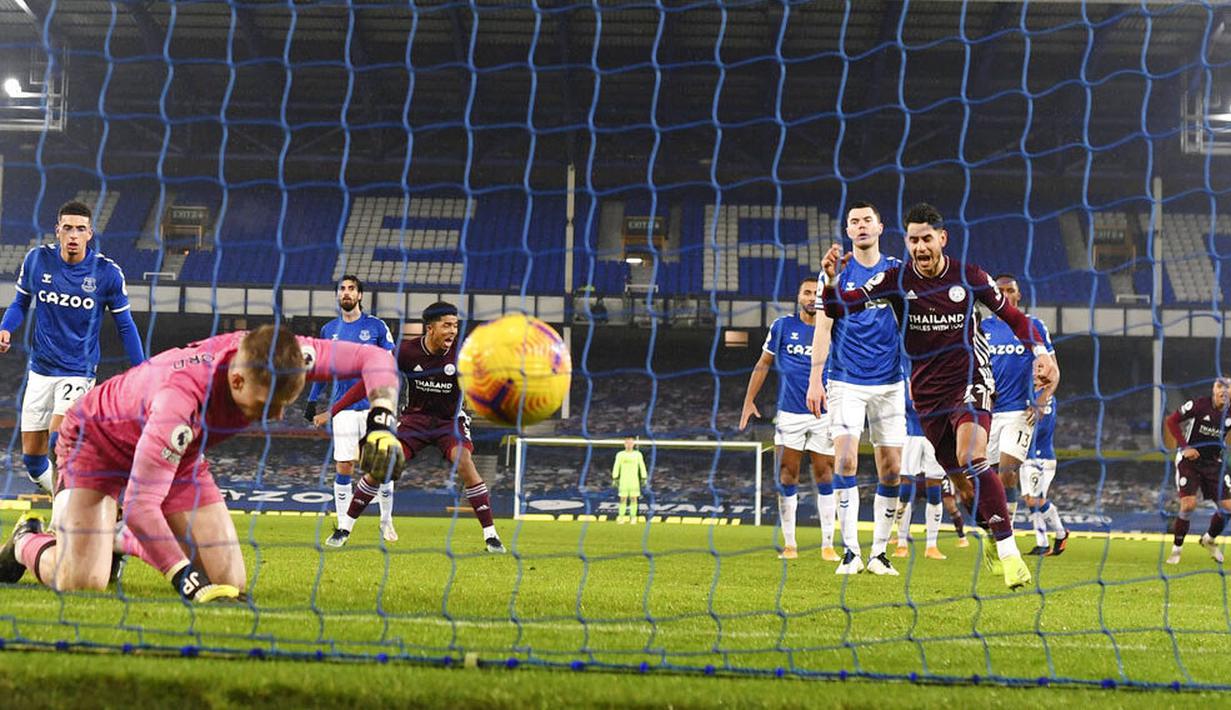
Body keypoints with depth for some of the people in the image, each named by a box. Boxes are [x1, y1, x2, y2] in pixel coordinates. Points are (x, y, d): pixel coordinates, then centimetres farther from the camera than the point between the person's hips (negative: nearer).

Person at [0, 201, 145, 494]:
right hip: (40, 370, 3)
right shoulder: (37, 260, -5)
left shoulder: (107, 272, -10)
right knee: (32, 457, 5)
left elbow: (125, 325, 0)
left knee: (58, 442, -22)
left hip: (79, 372, -3)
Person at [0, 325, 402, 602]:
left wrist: (381, 424, -35)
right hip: (97, 439, -6)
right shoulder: (180, 402, -45)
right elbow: (139, 505, -44)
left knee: (230, 583, -5)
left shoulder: (276, 356, -29)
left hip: (179, 456, 6)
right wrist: (188, 580, -49)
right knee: (81, 582, -22)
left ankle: (124, 539, 20)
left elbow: (375, 359, -19)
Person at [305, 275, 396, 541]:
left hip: (374, 406, -2)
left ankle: (387, 523, 12)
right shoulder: (329, 330, 10)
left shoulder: (376, 326, 2)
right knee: (343, 467, -3)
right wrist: (312, 402, 16)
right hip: (344, 408, 2)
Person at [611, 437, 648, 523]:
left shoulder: (638, 454, 1)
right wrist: (614, 479, -6)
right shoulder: (620, 454, 0)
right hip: (623, 480, 0)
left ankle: (633, 518, 4)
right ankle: (621, 517, 6)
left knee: (634, 498, -2)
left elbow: (642, 466, 3)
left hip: (634, 480, 0)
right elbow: (616, 467, 0)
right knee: (623, 499, -2)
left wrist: (644, 478, -2)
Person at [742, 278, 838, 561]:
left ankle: (828, 544, 5)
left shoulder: (831, 329, 5)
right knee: (788, 477, -1)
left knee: (824, 478, 1)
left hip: (823, 414, 0)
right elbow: (763, 365, 10)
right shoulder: (782, 326, 4)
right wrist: (749, 401, 5)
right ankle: (789, 543, 6)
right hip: (790, 413, 0)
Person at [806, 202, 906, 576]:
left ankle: (879, 552, 12)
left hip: (889, 383, 2)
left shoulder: (898, 271, 7)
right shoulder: (837, 273, 2)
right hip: (845, 381, -2)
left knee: (891, 469, 1)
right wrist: (815, 379, -6)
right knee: (846, 460, -14)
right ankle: (851, 551, -10)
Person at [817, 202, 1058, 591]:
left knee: (971, 459, -27)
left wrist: (1040, 351, -4)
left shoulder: (970, 277, -4)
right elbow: (841, 306, -8)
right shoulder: (896, 280, -3)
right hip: (927, 393, 3)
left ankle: (1008, 550, -24)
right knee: (961, 481, 7)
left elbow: (1011, 314, 9)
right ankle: (993, 536, 33)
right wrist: (830, 280, -29)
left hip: (970, 381, -3)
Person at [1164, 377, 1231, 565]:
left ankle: (1209, 539, 27)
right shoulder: (1199, 405, -14)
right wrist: (1185, 446, -15)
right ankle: (1176, 548, -1)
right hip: (1189, 459, -4)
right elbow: (1172, 421, -8)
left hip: (1213, 463, 5)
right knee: (1189, 504, -18)